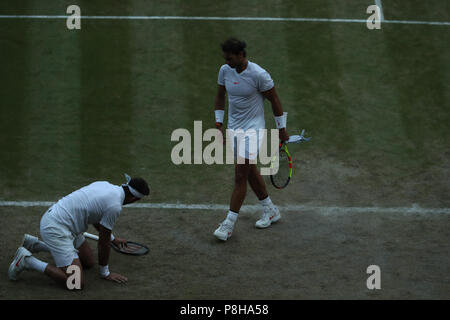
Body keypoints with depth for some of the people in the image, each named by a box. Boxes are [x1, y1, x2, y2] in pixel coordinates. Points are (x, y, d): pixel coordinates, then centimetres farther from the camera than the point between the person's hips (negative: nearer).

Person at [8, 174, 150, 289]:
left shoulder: (105, 185, 8)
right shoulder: (115, 206, -19)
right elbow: (103, 242, -8)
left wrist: (112, 238, 44)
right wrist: (105, 273, 6)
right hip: (56, 228, -10)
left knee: (89, 262, 20)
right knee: (77, 283, -15)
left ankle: (35, 244, 24)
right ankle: (27, 260, -8)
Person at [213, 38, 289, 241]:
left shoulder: (259, 75, -18)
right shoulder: (225, 71, -1)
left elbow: (274, 100, -8)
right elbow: (220, 96, 14)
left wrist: (281, 129, -2)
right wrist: (218, 124, 9)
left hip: (253, 128, -7)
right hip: (234, 128, 7)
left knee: (240, 174, -11)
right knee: (250, 172, 16)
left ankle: (229, 224, -9)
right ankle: (271, 211, 34)